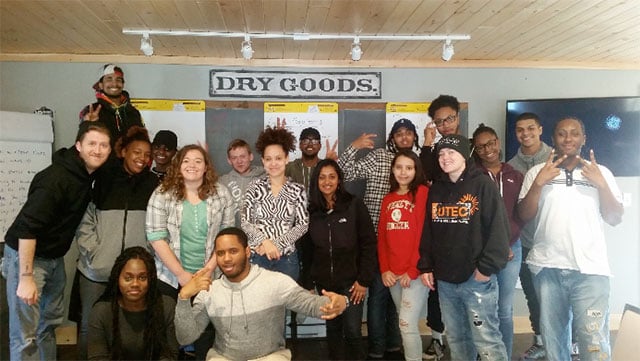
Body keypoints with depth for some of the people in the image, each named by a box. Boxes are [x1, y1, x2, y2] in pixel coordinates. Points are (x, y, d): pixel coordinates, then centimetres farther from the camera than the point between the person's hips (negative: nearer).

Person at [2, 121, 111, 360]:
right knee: (25, 334, -4)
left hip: (55, 257, 8)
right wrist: (26, 277, -28)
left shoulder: (89, 174, 1)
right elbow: (27, 227, -27)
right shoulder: (56, 178, -24)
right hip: (26, 255, -8)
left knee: (51, 323, 17)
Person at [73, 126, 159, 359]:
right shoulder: (103, 179, 1)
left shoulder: (153, 185, 4)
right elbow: (85, 220, 3)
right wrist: (92, 251, -6)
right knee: (89, 326, 11)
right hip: (97, 269, 0)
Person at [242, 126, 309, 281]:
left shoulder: (298, 190, 1)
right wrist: (265, 241, -16)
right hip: (257, 256, 0)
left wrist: (276, 243, -12)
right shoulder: (255, 187, 0)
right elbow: (245, 222, -2)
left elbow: (303, 225, -2)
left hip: (286, 257, 0)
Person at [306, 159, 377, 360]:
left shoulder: (354, 205, -6)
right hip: (324, 282, 3)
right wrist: (307, 283, 4)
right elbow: (306, 249, 6)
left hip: (350, 281, -3)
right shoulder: (312, 210, 2)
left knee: (352, 331, -1)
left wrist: (364, 280, -11)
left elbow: (369, 243, -7)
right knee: (333, 329, 13)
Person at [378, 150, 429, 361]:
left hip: (415, 273, -6)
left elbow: (425, 235, -12)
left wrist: (413, 271, -13)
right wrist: (384, 269, 2)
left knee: (407, 325, -9)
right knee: (405, 324, 15)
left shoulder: (423, 193, -6)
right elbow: (382, 237, 12)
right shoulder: (388, 199, 13)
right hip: (393, 274, 6)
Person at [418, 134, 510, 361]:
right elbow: (427, 231, 15)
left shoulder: (483, 185, -5)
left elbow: (499, 229, -10)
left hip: (477, 279, -5)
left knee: (486, 340, -4)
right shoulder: (436, 189, 12)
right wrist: (425, 266, 10)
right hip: (444, 280, 6)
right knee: (456, 339, 15)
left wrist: (487, 268, -14)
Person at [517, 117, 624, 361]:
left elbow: (615, 219, 4)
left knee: (594, 341, -6)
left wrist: (602, 184, -10)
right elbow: (524, 215, 1)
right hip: (547, 268, 1)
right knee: (553, 337, 12)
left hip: (590, 269, -1)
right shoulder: (537, 172, 8)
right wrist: (539, 183, -12)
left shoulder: (600, 173, 8)